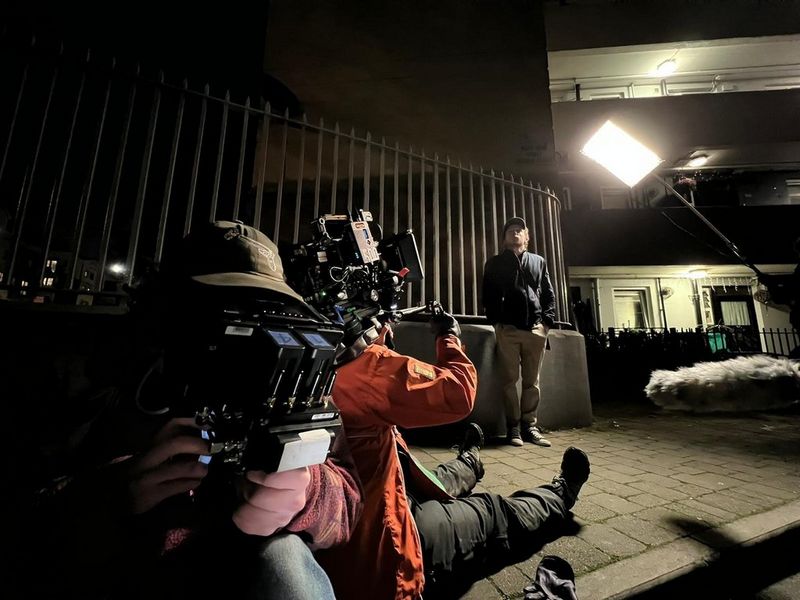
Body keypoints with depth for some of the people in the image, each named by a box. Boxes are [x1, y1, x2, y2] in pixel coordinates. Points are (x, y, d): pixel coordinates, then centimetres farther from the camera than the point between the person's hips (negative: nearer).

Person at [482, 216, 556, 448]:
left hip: (536, 329, 2)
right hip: (507, 328, -2)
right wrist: (496, 322, -5)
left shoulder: (538, 261, 19)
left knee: (532, 381, 6)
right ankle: (513, 427, 8)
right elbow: (488, 296, 6)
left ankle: (529, 426, 16)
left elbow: (549, 294, 15)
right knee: (510, 380, 0)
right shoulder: (494, 263, 12)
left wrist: (547, 321, 2)